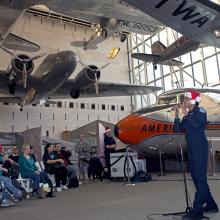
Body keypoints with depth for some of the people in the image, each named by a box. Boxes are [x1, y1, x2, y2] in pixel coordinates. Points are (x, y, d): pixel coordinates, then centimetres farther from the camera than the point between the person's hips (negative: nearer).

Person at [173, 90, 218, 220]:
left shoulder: (200, 111, -4)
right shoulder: (188, 116, 16)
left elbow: (196, 124, -24)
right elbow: (177, 129, 7)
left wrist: (186, 113, -13)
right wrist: (177, 115, -1)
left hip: (200, 148, -9)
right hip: (192, 149, 9)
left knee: (200, 177, -9)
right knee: (196, 177, 13)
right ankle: (211, 205, 27)